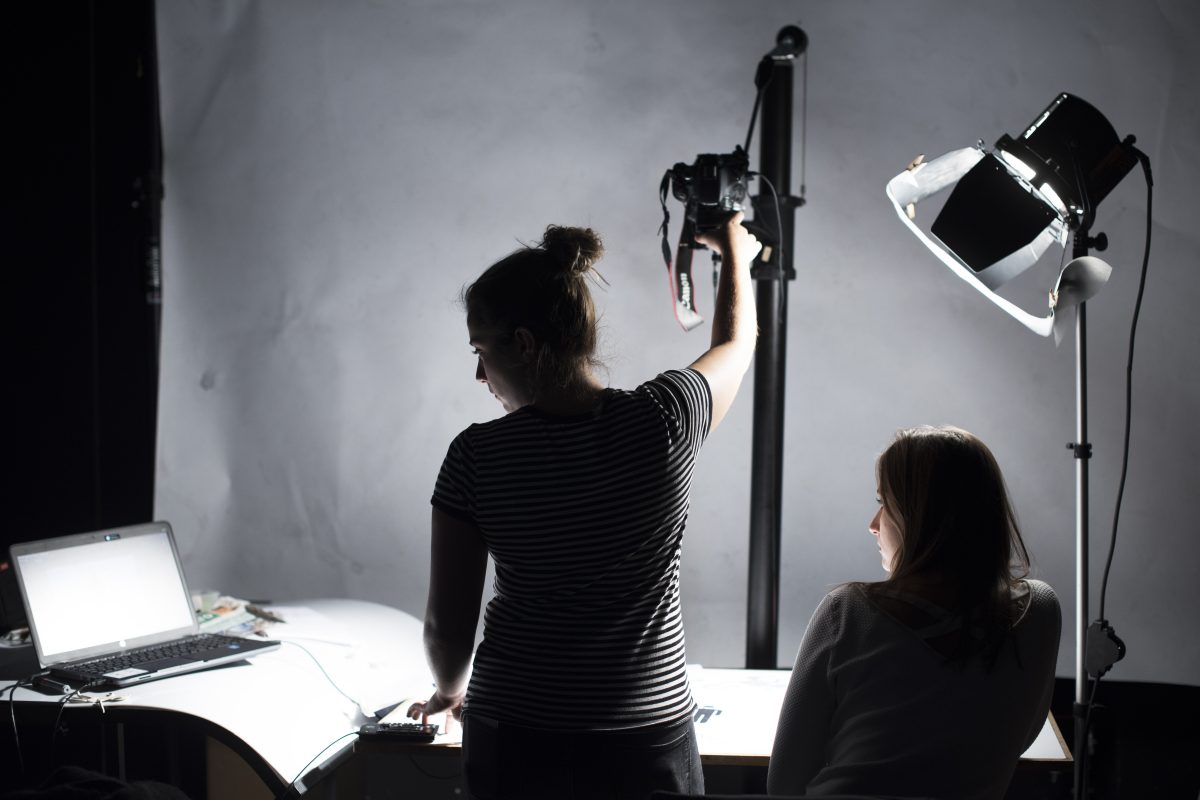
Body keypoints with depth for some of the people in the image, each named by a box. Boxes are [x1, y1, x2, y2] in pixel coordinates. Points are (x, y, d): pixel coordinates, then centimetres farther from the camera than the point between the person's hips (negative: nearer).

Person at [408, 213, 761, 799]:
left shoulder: (477, 455, -12)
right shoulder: (664, 418, -10)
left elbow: (447, 626, -5)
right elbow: (736, 340, 14)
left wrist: (450, 689, 18)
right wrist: (735, 252, 34)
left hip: (513, 746, -1)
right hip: (649, 743, 1)